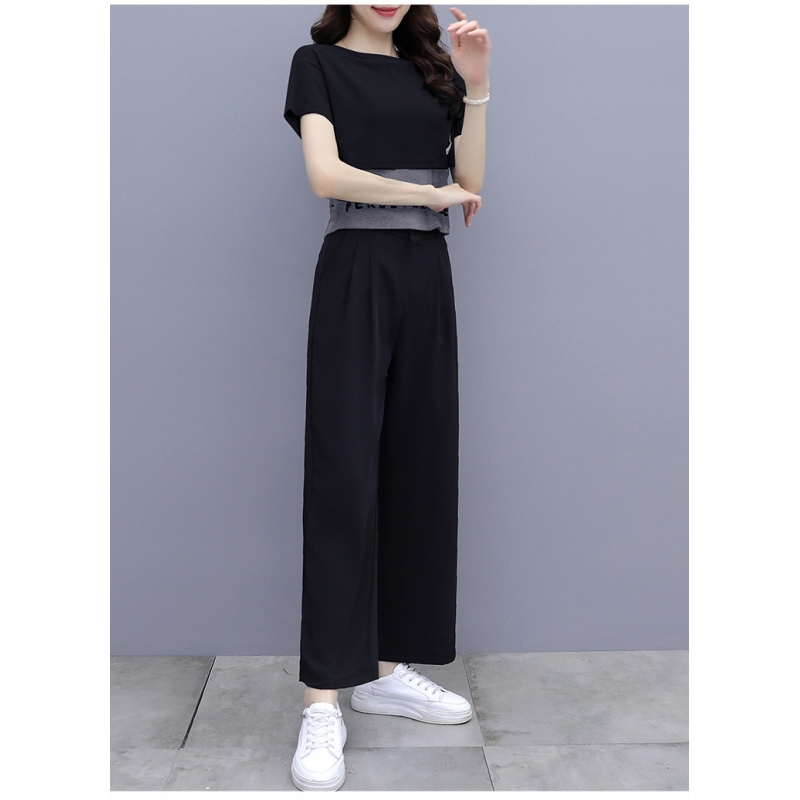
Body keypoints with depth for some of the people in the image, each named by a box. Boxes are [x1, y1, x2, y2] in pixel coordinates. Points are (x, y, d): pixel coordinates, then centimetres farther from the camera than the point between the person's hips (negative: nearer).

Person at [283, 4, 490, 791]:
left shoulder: (432, 70, 17)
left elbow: (472, 184, 9)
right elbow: (325, 173, -11)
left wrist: (477, 88, 0)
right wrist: (431, 194, -5)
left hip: (427, 278, 5)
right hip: (355, 274, -5)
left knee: (420, 468, 3)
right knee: (343, 474, -10)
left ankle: (388, 667, 14)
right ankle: (323, 701, -5)